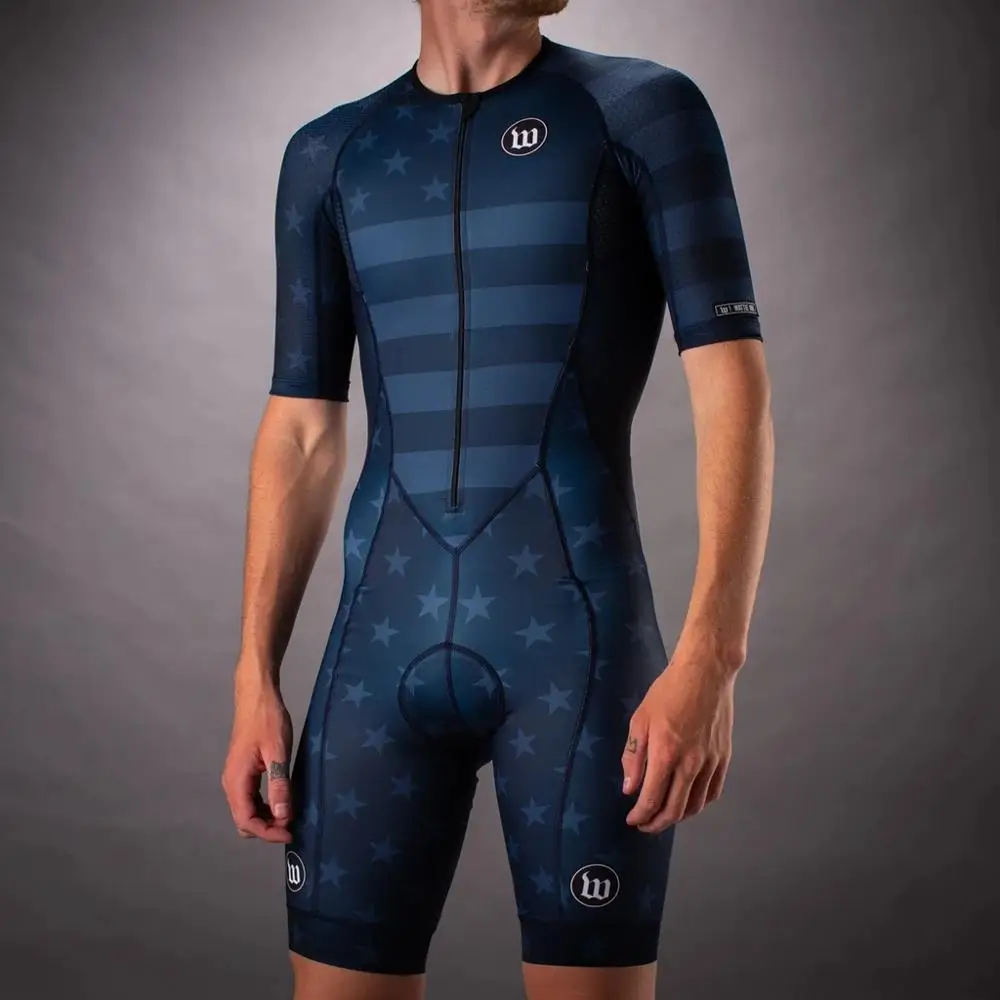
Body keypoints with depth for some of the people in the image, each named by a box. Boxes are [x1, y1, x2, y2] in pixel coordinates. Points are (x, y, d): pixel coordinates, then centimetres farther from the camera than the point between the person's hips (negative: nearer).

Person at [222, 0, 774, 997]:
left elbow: (734, 391, -5)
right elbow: (301, 435, 13)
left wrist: (710, 656, -16)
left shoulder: (645, 111, 3)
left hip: (580, 638, -2)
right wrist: (255, 679, 6)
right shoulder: (327, 156, 12)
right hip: (383, 647, 3)